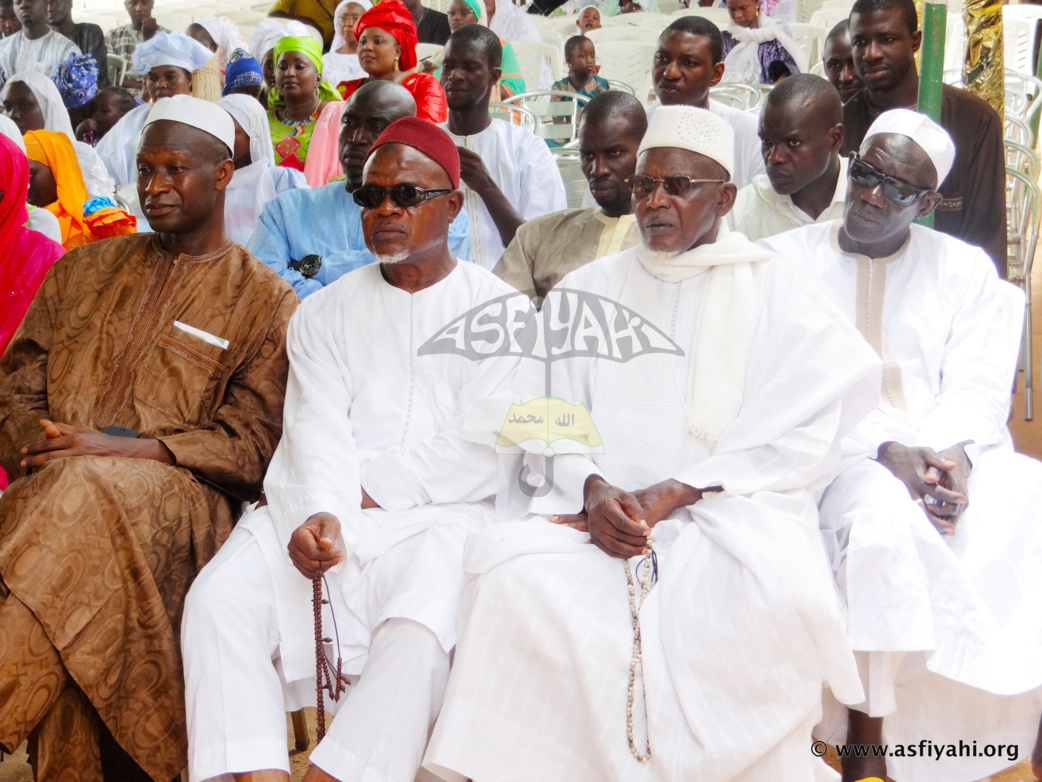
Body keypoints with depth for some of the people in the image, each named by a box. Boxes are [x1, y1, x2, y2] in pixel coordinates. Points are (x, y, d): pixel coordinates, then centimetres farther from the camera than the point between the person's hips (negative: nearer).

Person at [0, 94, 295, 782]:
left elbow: (251, 445, 0)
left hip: (178, 496, -3)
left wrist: (120, 449, -13)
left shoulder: (266, 300, 9)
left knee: (89, 491, -36)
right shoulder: (84, 270, 24)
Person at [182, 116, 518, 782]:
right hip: (322, 510, 4)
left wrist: (368, 494, -8)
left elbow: (488, 449, -4)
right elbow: (317, 429, 3)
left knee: (421, 627, -32)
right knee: (219, 598, -20)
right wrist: (322, 512, -18)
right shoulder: (325, 313, 19)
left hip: (441, 512, -3)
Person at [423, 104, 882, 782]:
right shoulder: (584, 292, 17)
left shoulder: (772, 291, 8)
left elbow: (801, 440, -1)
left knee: (780, 594, -35)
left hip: (733, 506, -1)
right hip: (603, 507, 2)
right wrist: (594, 488, -12)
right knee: (510, 568, -29)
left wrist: (671, 495, -11)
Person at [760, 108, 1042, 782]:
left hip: (952, 454, 3)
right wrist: (884, 452, -17)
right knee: (883, 514, -35)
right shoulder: (785, 262, 8)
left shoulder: (965, 269, 16)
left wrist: (952, 454, -17)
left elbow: (979, 386, 5)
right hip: (838, 460, -2)